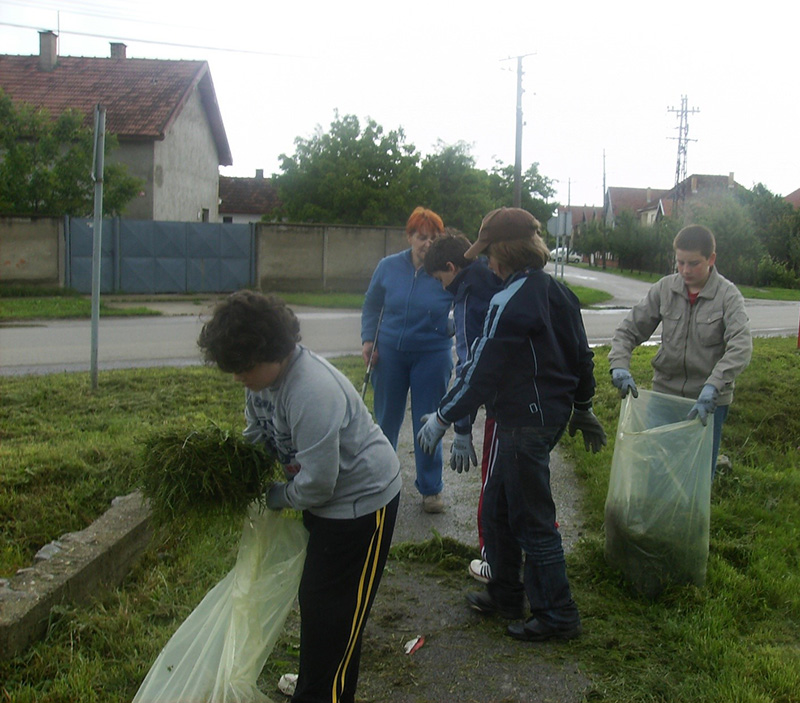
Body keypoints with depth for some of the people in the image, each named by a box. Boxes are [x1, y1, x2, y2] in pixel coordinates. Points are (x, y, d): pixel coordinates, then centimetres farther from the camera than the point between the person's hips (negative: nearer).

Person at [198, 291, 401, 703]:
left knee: (333, 612, 0)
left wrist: (278, 497, -13)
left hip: (362, 498, -10)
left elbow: (318, 481, -31)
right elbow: (257, 436, 10)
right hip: (324, 498, 10)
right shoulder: (262, 377, -6)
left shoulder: (312, 392, -35)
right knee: (313, 595, 22)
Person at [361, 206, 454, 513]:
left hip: (432, 357, -2)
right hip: (389, 353, 2)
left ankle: (431, 489, 20)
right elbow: (371, 307, 11)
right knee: (386, 419, 14)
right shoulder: (389, 267, -1)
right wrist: (368, 340, 0)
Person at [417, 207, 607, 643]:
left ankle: (558, 616, 14)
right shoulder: (556, 291, 8)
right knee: (497, 508, 20)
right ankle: (505, 594, 33)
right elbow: (580, 355, 16)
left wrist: (444, 416, -11)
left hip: (526, 423, -10)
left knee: (532, 520, 2)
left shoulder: (511, 301, -19)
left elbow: (483, 369, -19)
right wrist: (582, 408, 27)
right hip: (553, 410, 10)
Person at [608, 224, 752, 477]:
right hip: (665, 392, 2)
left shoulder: (727, 295, -9)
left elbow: (741, 347, -21)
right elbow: (629, 330, 0)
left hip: (710, 401, -2)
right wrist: (619, 366, -18)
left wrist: (713, 386, -34)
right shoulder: (665, 289, -1)